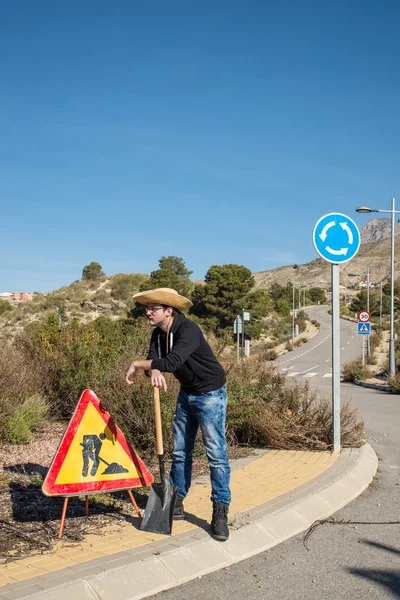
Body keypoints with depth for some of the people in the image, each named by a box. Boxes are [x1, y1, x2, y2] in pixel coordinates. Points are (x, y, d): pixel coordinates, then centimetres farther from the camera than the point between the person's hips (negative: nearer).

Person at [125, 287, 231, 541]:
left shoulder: (188, 330, -28)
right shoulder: (158, 333, -1)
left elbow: (172, 362, -40)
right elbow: (154, 361, -11)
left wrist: (137, 364, -30)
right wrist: (154, 371, -36)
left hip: (210, 394, -8)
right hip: (187, 393, 8)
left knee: (216, 453, -7)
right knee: (180, 451, 12)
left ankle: (220, 513, 0)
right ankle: (175, 503, 24)